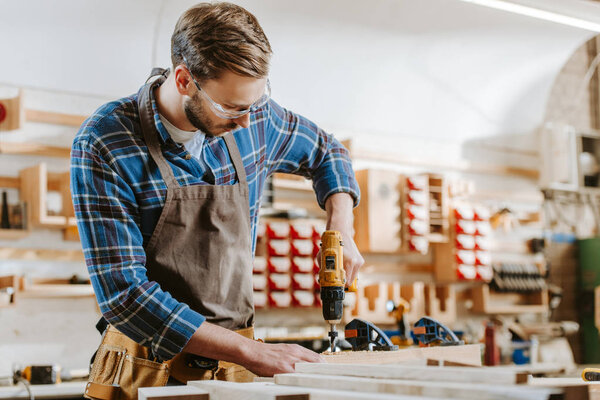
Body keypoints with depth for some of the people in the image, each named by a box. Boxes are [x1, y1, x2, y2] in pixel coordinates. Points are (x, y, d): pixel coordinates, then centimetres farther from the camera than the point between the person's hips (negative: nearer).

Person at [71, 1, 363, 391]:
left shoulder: (254, 118, -2)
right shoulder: (102, 146, -15)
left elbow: (327, 151, 19)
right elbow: (124, 296, -18)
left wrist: (341, 231, 2)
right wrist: (250, 351, -21)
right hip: (149, 363, -1)